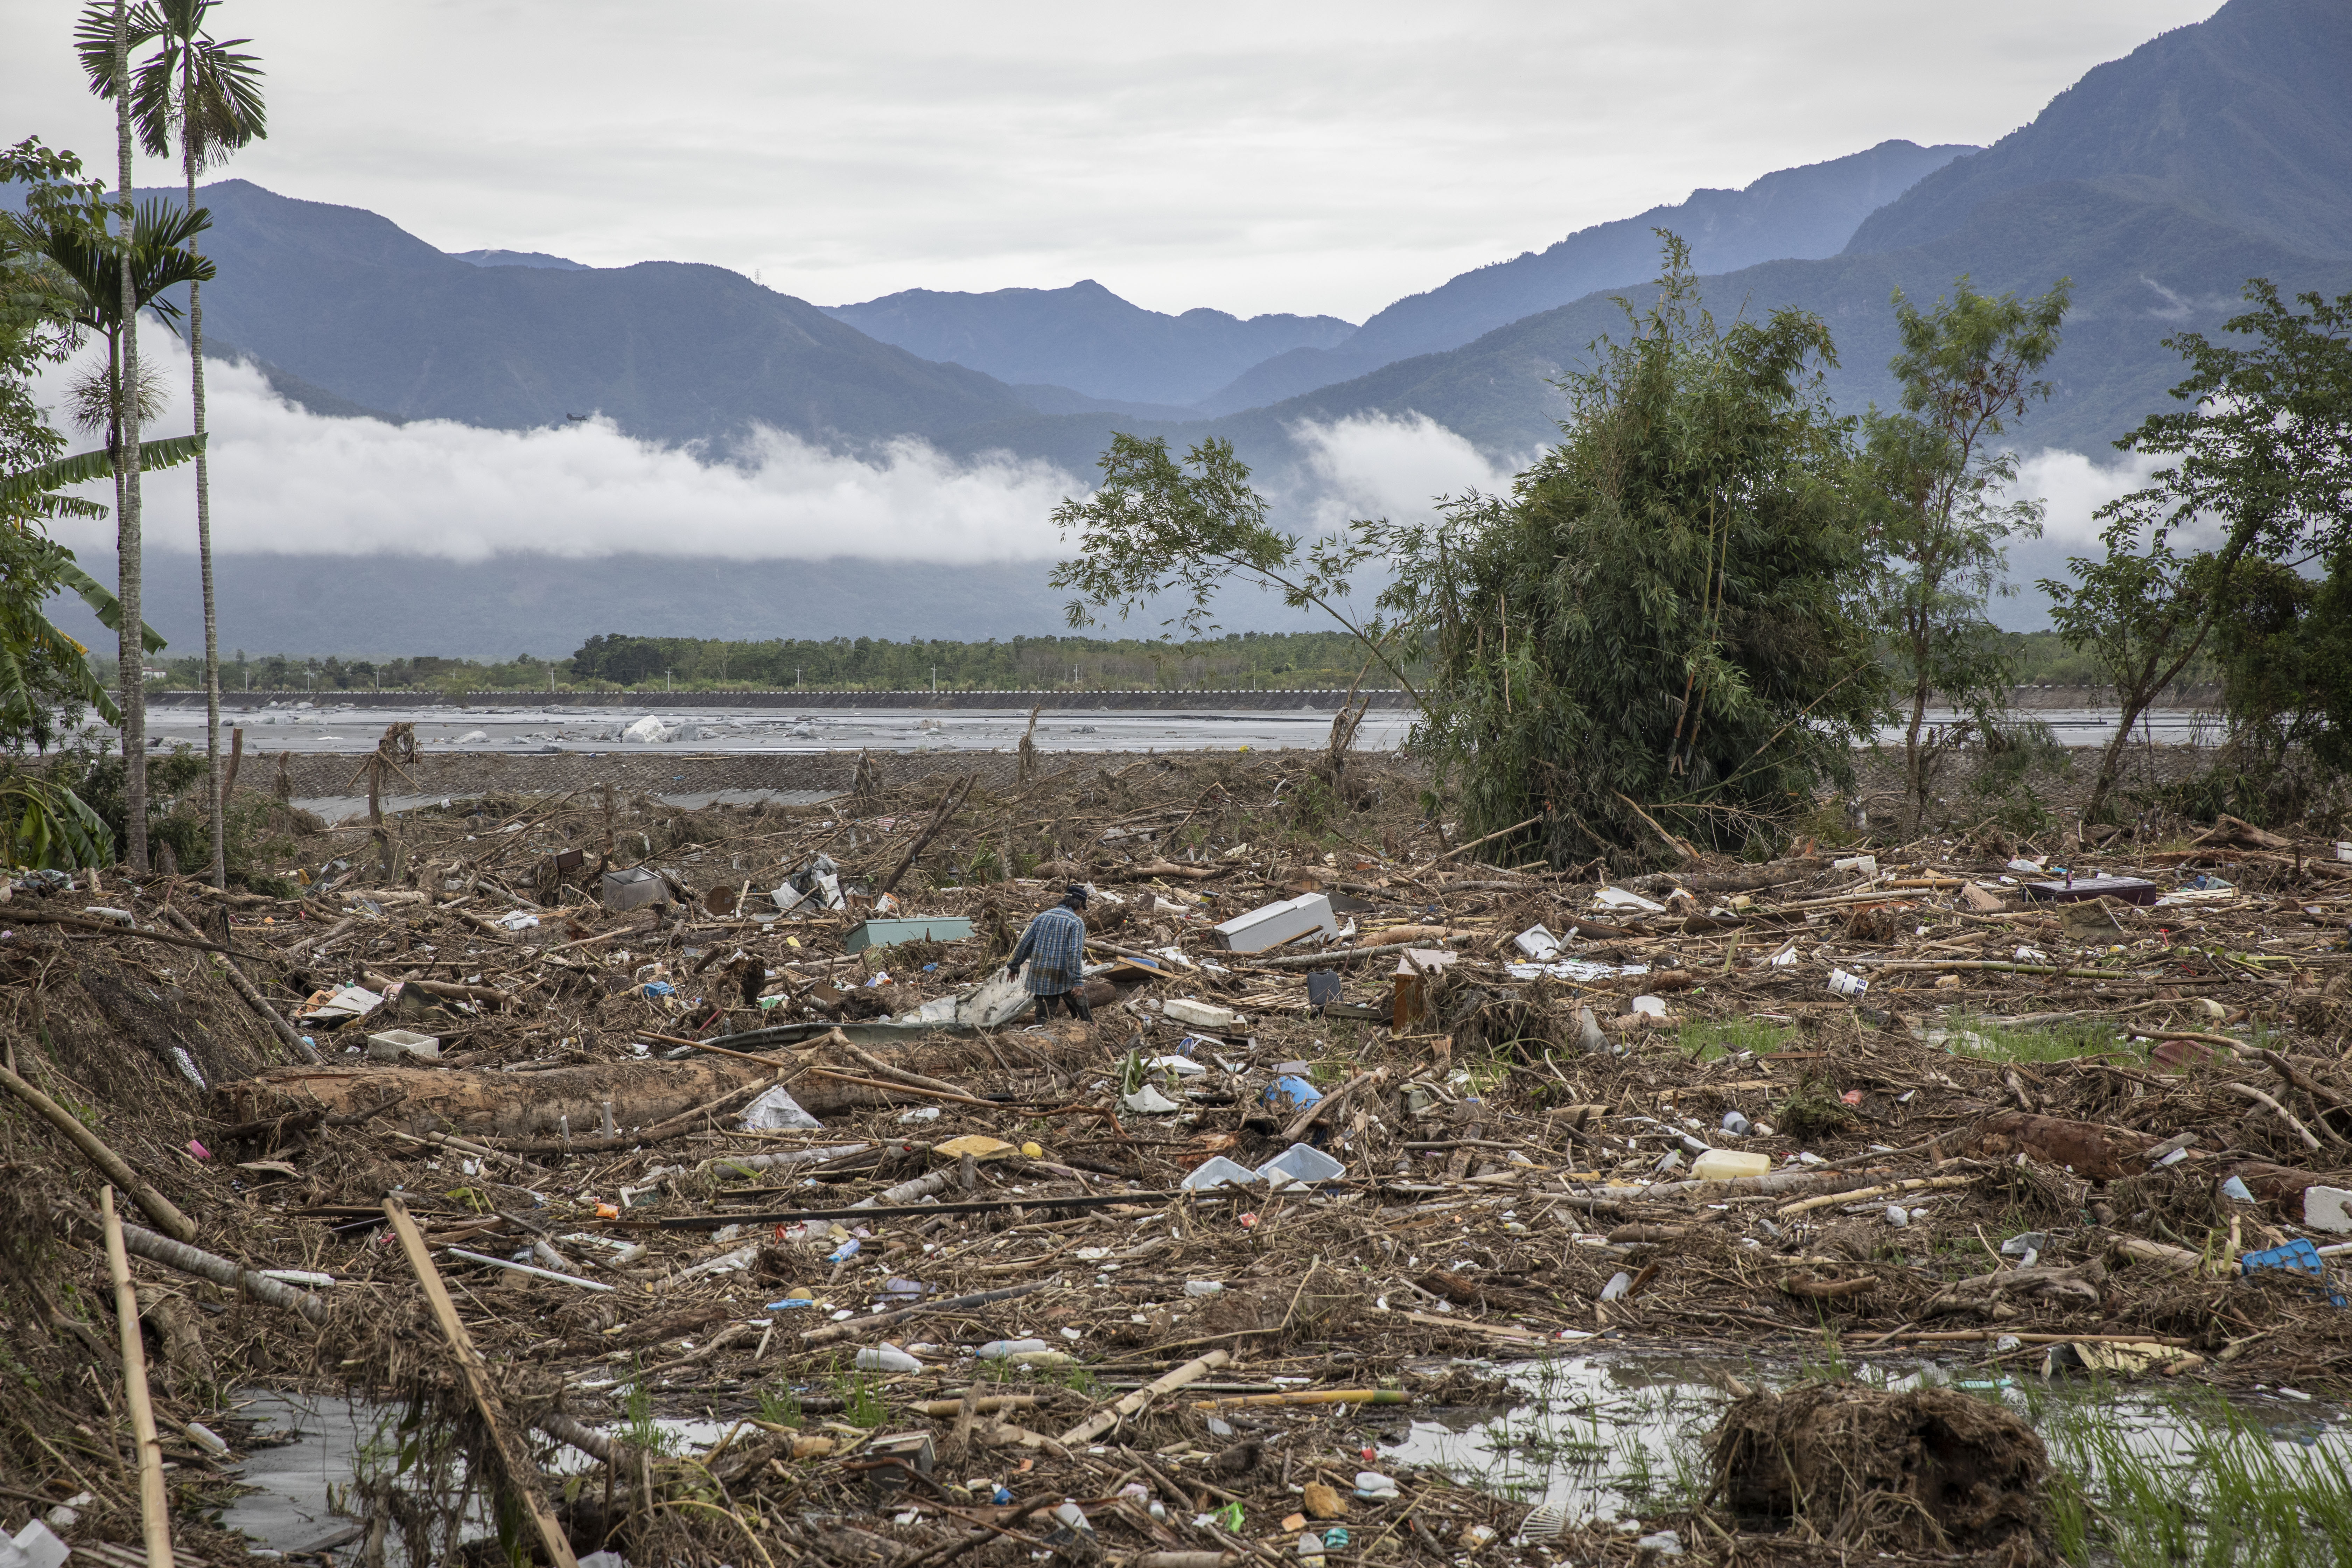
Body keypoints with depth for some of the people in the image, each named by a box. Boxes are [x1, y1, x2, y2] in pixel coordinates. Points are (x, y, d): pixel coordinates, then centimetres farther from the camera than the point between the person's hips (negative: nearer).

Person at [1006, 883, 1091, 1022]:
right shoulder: (1077, 922, -8)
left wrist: (1014, 966, 22)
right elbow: (1075, 953, -19)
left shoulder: (1043, 917, 9)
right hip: (1065, 979, -4)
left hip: (1040, 979, 4)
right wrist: (1077, 982, -22)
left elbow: (1025, 944, 11)